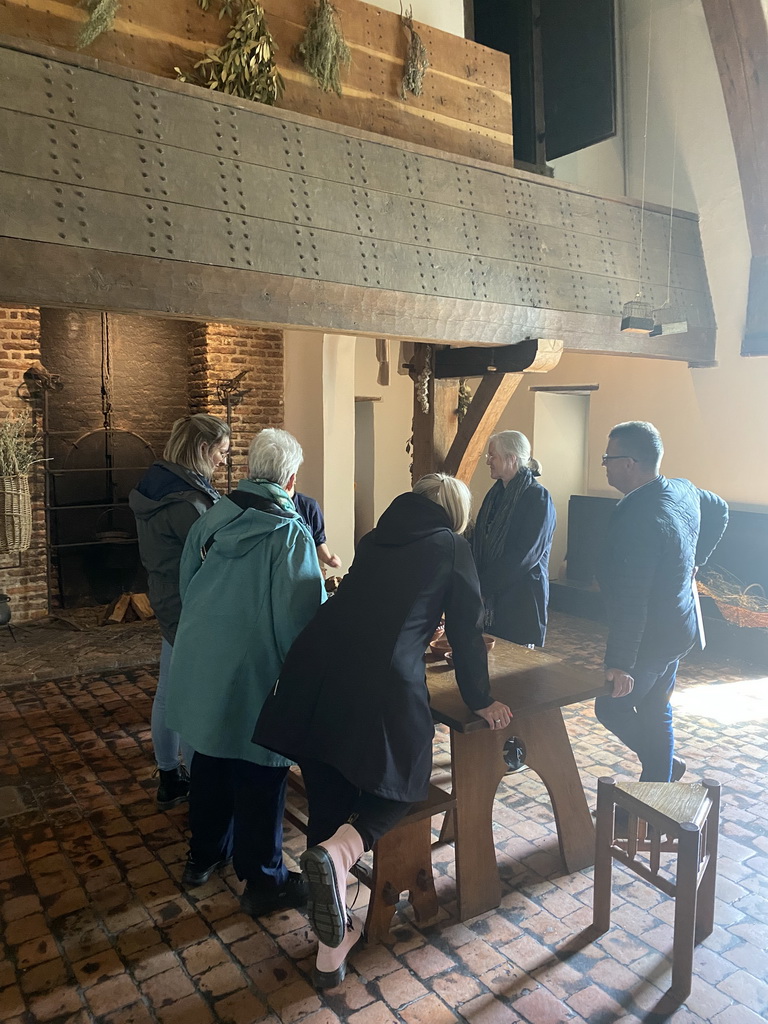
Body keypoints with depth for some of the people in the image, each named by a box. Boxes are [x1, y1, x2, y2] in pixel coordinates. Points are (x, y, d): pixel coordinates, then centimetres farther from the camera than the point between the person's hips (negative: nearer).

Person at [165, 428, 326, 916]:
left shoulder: (211, 519, 0)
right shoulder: (290, 533, -18)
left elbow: (186, 584, 12)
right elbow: (303, 615, -20)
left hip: (200, 668, 7)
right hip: (254, 674, -6)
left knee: (211, 761, 22)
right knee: (259, 776, 8)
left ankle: (204, 855, 40)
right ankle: (263, 882, 23)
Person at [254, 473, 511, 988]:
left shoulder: (376, 539, 23)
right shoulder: (452, 548, 10)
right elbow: (467, 631, 12)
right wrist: (481, 700, 26)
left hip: (314, 675, 5)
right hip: (384, 686, -5)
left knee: (328, 803, 15)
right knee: (398, 786, 19)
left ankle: (332, 949, 27)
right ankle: (338, 851, -11)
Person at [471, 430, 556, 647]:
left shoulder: (537, 497, -11)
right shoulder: (496, 494, 11)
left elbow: (525, 555, -18)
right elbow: (479, 541, 14)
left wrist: (484, 585, -17)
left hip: (521, 597, -7)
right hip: (490, 596, 7)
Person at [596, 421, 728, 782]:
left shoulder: (637, 519, -30)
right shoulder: (684, 491, -2)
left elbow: (629, 600, -30)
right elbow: (719, 512, 22)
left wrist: (620, 663, -27)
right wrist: (693, 561, 22)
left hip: (651, 638, -9)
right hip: (678, 628, 9)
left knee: (611, 707, 9)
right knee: (655, 710, 20)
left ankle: (668, 765, 20)